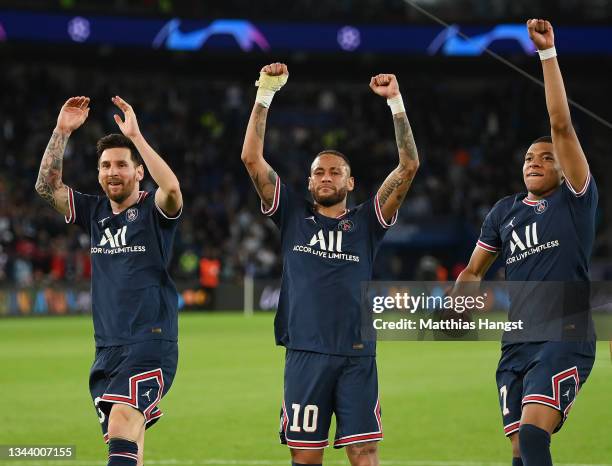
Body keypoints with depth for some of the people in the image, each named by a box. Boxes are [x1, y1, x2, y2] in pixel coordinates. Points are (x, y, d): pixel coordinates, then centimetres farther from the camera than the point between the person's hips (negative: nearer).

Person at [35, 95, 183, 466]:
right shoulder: (95, 212, 14)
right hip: (107, 349, 6)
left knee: (121, 429, -24)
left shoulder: (153, 211, -2)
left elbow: (172, 188, -24)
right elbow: (47, 186, 6)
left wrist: (135, 136, -22)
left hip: (151, 345, -6)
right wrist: (62, 132, -3)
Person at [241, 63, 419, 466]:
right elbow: (252, 157, 6)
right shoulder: (293, 216, 12)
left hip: (356, 356, -1)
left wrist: (396, 103, -4)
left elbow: (409, 166, 3)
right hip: (305, 354, 1)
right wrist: (265, 93, 1)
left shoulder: (366, 221, 11)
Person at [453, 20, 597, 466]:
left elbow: (562, 126, -7)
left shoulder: (575, 200, 1)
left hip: (565, 340, -6)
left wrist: (548, 53, -10)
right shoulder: (505, 211, 16)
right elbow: (474, 271, 26)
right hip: (516, 345, 6)